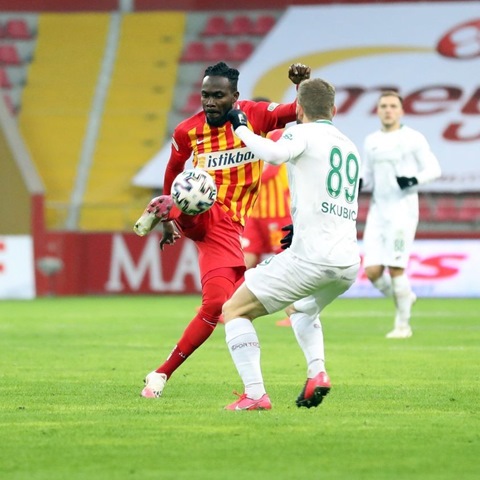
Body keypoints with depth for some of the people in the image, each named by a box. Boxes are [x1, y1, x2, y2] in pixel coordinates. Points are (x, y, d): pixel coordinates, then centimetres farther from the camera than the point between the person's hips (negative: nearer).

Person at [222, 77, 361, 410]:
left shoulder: (303, 133, 0)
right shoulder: (351, 149, 22)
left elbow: (275, 154, -23)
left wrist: (241, 129, -7)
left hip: (311, 255, -7)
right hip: (349, 261, 7)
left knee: (235, 310, 4)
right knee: (300, 309, 36)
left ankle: (255, 395, -11)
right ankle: (317, 372, 11)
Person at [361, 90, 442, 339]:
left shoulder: (413, 138, -2)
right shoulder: (371, 141, 14)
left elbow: (434, 169, -3)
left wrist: (414, 180, -20)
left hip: (402, 208, -5)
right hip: (377, 209, 5)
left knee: (395, 268, -11)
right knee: (372, 270, -5)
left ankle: (403, 324, 3)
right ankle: (403, 297, 23)